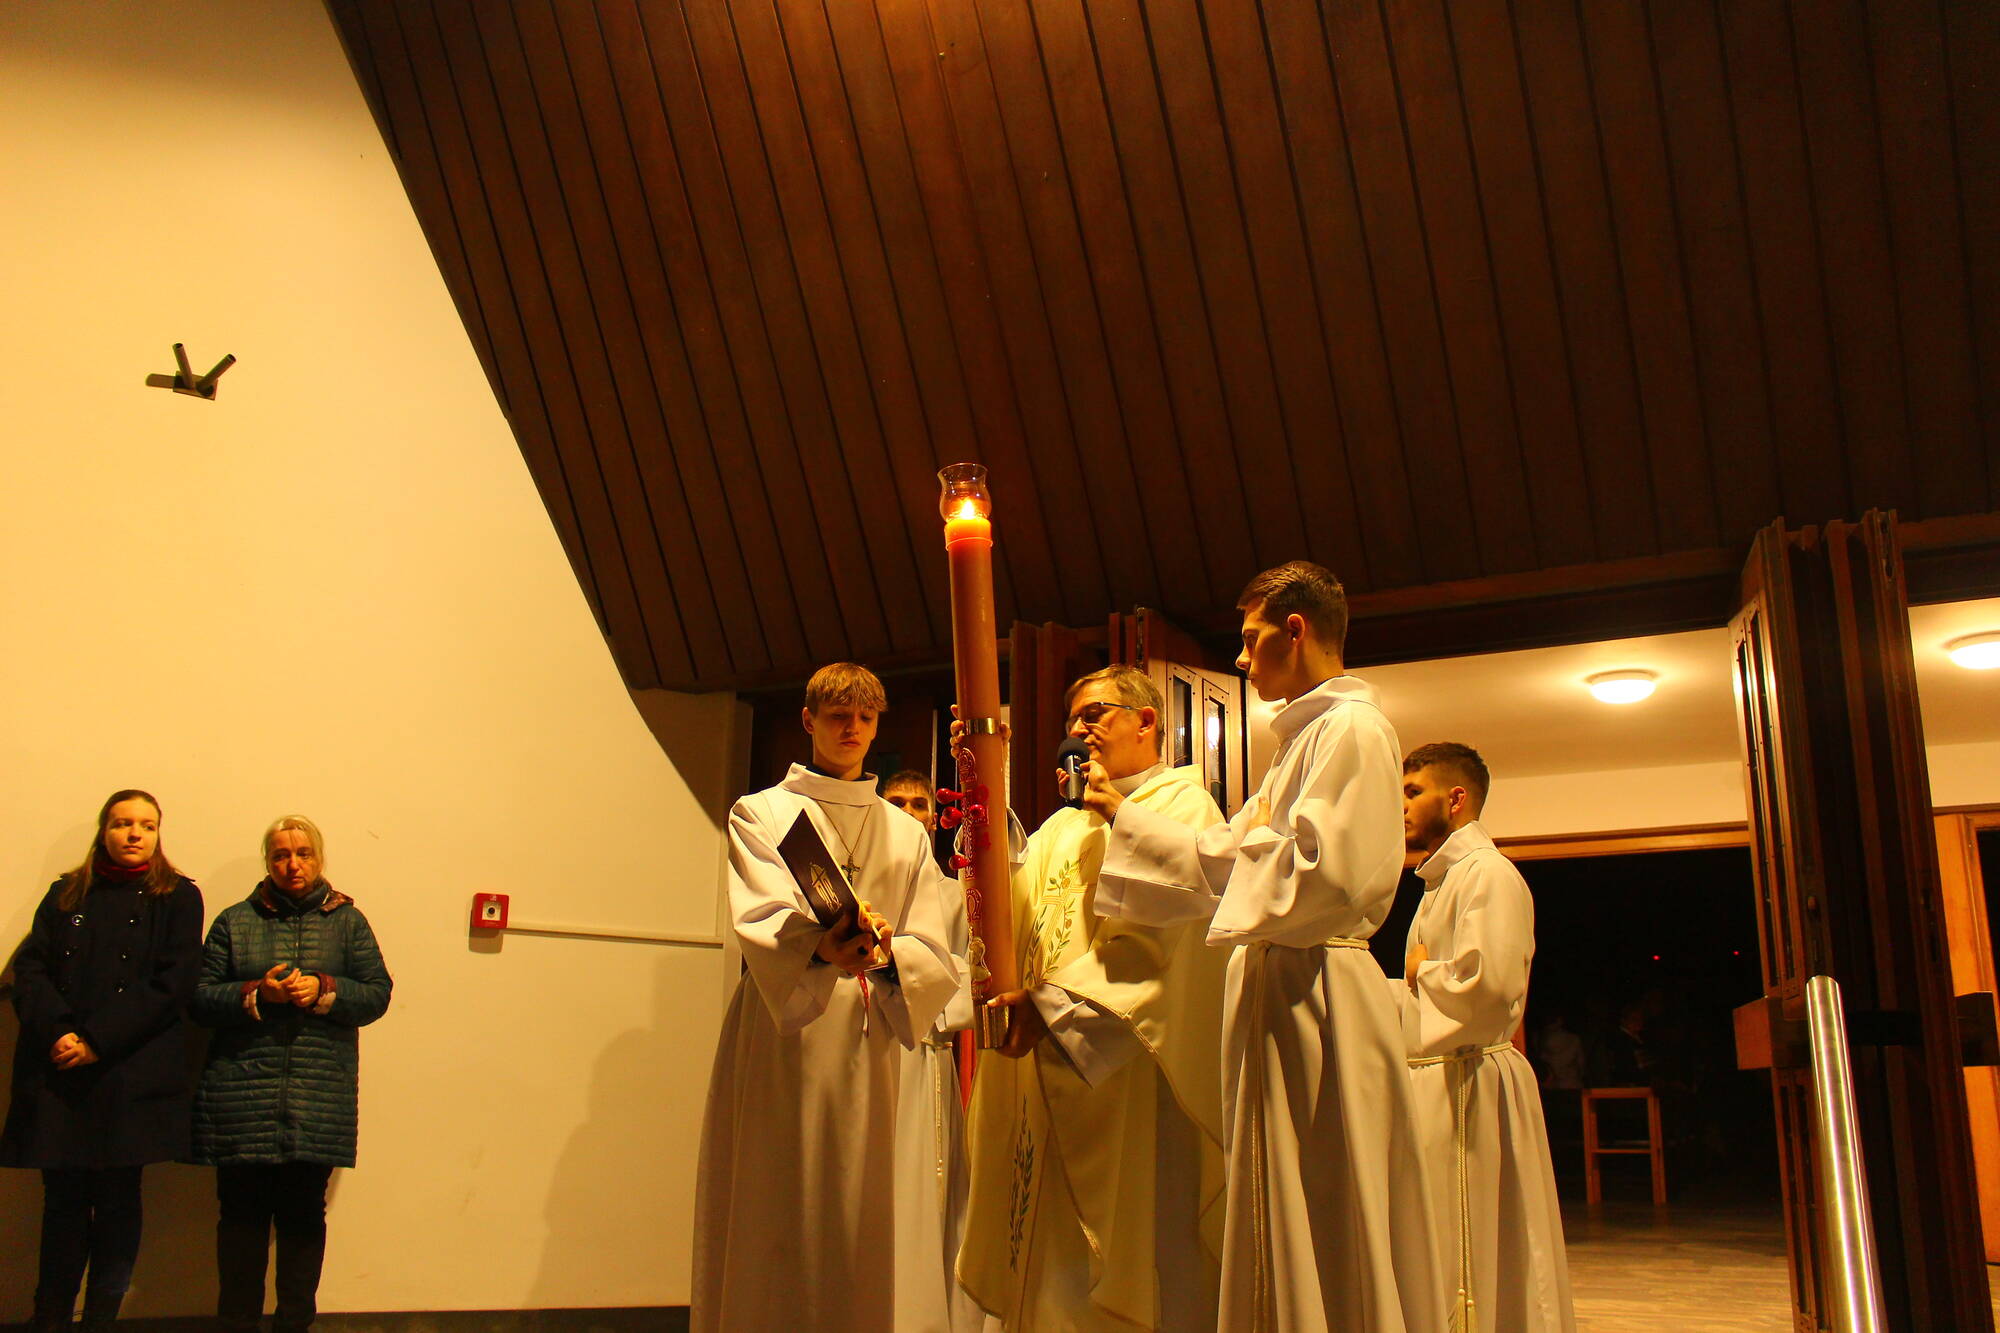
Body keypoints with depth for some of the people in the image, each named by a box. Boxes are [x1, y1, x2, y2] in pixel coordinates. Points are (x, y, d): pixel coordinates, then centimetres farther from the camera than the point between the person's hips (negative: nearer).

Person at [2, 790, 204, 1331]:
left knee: (117, 1198, 0)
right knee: (63, 1196, 3)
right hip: (58, 1072, 2)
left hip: (131, 1075, -2)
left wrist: (96, 1041, -12)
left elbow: (171, 985, -4)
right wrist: (58, 1031, -13)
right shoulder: (65, 895, 15)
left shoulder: (178, 898, 5)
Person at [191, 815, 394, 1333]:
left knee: (304, 1213, 3)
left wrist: (324, 991, -11)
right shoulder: (235, 921, 10)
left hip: (319, 1100, 0)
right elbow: (200, 998, 5)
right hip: (242, 1095, 0)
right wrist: (256, 994, -11)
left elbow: (378, 993, 5)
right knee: (242, 1213, 2)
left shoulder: (347, 921, 11)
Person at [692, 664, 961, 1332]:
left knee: (871, 1233, -1)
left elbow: (935, 957, 6)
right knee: (779, 1236, -4)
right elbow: (760, 925, -9)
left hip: (872, 1053, 2)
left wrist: (883, 954, -17)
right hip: (784, 1046, -2)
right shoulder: (759, 814, 10)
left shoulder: (907, 836, 18)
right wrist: (821, 948, -31)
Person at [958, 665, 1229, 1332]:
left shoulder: (1183, 806, -1)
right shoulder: (1064, 826, 22)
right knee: (1054, 1278, 7)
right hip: (1051, 1070, 7)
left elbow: (1155, 938, -15)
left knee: (1130, 1268, -5)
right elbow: (1010, 910, 6)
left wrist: (1053, 1004, -23)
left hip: (1131, 1072, -7)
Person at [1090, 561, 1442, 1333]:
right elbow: (1220, 861, 24)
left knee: (1322, 1236, -4)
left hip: (1315, 998, -10)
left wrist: (1260, 836, -8)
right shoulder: (1307, 735, 20)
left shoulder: (1353, 729, -12)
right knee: (1283, 1236, 14)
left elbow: (1331, 875, -24)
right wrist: (1125, 818, 22)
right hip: (1280, 991, 10)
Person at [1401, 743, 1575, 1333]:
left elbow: (1490, 985, -25)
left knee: (1471, 1266, -5)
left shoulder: (1488, 874, -11)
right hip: (1433, 1079, 10)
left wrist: (1422, 970, -10)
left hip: (1467, 1081, -10)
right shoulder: (1442, 881, 21)